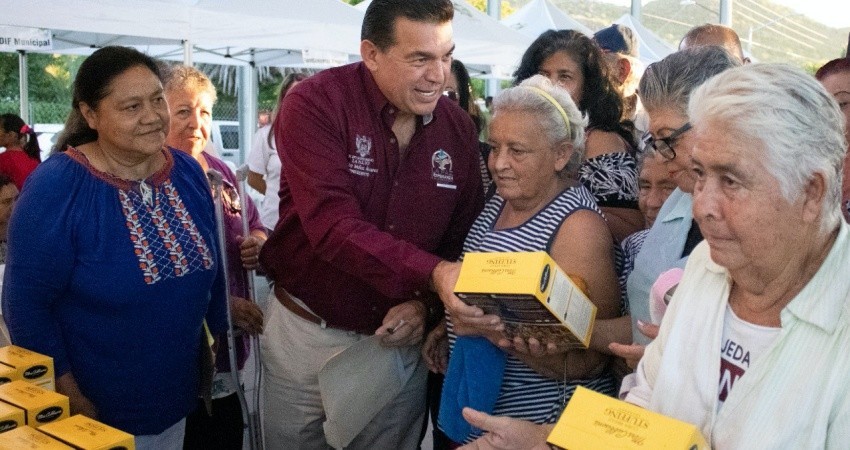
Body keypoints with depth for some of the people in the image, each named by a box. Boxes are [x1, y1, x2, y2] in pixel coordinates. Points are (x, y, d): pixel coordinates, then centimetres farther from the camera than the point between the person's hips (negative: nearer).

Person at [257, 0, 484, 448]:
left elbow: (464, 237, 4)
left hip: (399, 339, 3)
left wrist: (425, 303, -13)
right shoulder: (315, 104, -17)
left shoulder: (458, 127, -2)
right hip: (306, 332, -3)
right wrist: (432, 274, -39)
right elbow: (333, 227, -28)